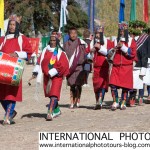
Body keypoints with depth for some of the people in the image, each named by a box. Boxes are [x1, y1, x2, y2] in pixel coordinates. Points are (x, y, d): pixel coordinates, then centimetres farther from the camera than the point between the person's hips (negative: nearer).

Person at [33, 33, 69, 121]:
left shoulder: (60, 53, -6)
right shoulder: (45, 51, 7)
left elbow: (62, 66, -13)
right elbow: (40, 61, 8)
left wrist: (52, 73, -17)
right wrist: (36, 71, -3)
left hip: (57, 76, -5)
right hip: (47, 76, 5)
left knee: (54, 94, -15)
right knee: (50, 94, 14)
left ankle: (50, 113, -24)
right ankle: (57, 110, 32)